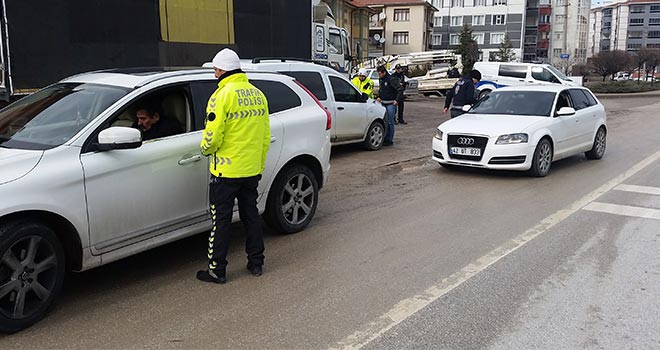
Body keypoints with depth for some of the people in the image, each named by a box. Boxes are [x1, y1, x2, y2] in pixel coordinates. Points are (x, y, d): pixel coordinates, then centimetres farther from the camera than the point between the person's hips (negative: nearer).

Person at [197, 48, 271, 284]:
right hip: (252, 169, 7)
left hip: (226, 171, -7)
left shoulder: (222, 95, -15)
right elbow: (265, 137, 12)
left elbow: (212, 137, -19)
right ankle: (256, 263, 25)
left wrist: (205, 149, 3)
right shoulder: (257, 94, 8)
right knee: (250, 214, 17)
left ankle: (217, 270, 11)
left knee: (221, 220, 3)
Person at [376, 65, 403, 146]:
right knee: (384, 122, 9)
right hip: (383, 103, 8)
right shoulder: (380, 79, 10)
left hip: (391, 104, -8)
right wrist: (379, 97, 10)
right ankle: (385, 139, 17)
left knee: (390, 122, -5)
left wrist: (397, 100, -18)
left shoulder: (391, 79, -14)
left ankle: (390, 140, 0)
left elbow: (400, 90, -15)